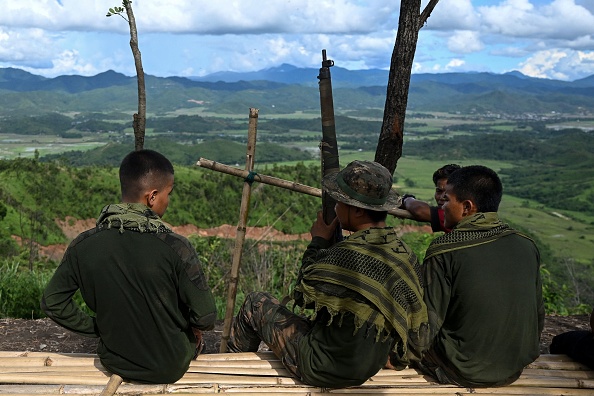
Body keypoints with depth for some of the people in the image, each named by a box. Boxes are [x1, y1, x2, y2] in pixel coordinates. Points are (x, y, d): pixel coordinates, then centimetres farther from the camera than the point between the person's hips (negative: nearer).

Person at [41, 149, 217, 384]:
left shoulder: (82, 246, -15)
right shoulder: (175, 248, -27)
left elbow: (51, 302, -3)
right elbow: (206, 318, -20)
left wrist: (97, 328, 6)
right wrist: (193, 328, 2)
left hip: (115, 362, 3)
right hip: (170, 367, -3)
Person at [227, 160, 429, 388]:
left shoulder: (343, 257, -30)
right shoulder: (407, 258, -9)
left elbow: (302, 293, -10)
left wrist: (318, 242, 0)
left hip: (325, 371, -6)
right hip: (369, 369, 7)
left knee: (255, 304, 10)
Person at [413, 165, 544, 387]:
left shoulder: (443, 251, -19)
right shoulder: (527, 246, -4)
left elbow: (429, 324, -15)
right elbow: (538, 316, 6)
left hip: (462, 372, -5)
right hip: (514, 372, 6)